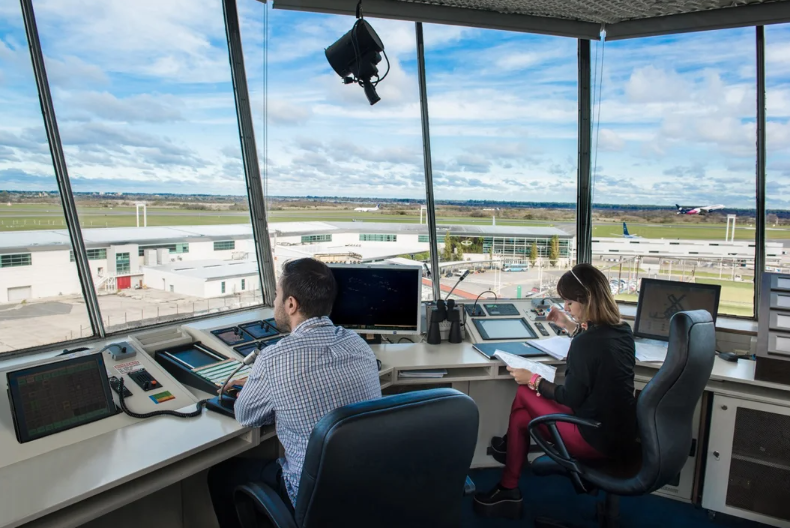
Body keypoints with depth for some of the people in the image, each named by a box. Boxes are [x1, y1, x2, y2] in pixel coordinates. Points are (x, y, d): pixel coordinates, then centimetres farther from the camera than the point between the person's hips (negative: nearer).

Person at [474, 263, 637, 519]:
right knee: (523, 414, 13)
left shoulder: (586, 342, -25)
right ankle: (508, 489, 30)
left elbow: (571, 398, -18)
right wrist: (571, 326, 20)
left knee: (524, 393, 6)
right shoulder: (622, 329, 0)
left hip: (598, 439, -8)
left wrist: (533, 380, -7)